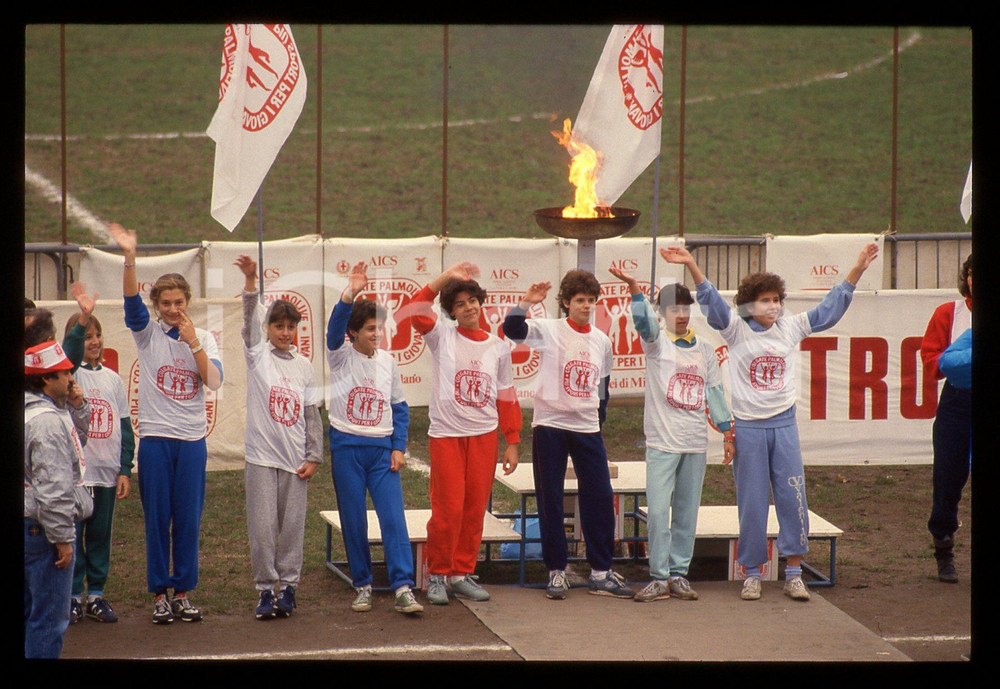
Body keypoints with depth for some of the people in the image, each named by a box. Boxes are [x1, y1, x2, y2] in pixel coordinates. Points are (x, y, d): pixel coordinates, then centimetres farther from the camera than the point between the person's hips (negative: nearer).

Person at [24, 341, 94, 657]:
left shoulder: (37, 412, 14)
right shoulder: (47, 420, -19)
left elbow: (77, 441, 30)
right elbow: (53, 487, -23)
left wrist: (78, 408, 12)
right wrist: (62, 537, -20)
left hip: (31, 526, 11)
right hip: (43, 528, -11)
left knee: (30, 611, 18)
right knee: (49, 618, -7)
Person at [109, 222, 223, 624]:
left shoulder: (203, 338, 7)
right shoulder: (148, 333, 3)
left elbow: (214, 381, -7)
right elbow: (131, 300, -15)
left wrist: (193, 342, -14)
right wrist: (129, 258, -30)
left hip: (192, 440, 1)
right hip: (155, 439, -1)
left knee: (189, 519, 4)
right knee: (157, 519, 1)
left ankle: (183, 592, 14)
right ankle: (159, 594, 9)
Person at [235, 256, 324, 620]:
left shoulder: (304, 366, 10)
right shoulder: (258, 355, 3)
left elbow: (313, 414, 11)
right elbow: (250, 321, -14)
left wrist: (313, 456, 5)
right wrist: (250, 282, -30)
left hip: (295, 459, 2)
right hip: (261, 455, -2)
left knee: (293, 525, 4)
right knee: (262, 526, -2)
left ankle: (288, 585, 15)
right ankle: (265, 589, 6)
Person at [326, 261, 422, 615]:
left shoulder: (388, 361, 9)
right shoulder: (341, 357, -1)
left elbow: (400, 407, 13)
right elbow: (334, 327, -22)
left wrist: (399, 447, 3)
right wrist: (349, 294, -38)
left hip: (382, 449, 2)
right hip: (347, 446, -2)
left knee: (394, 517, -8)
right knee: (353, 520, 2)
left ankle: (403, 588, -12)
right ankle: (362, 586, 14)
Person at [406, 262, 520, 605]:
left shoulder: (498, 347, 10)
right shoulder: (442, 338, 2)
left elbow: (507, 397, 12)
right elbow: (417, 309, -15)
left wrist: (512, 442, 7)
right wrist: (448, 276, -14)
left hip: (484, 435, 3)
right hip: (446, 435, -3)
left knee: (475, 509, 5)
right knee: (448, 509, -6)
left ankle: (462, 574, 16)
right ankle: (438, 575, 7)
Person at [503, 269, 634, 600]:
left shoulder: (601, 340, 10)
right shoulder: (549, 330, -4)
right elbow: (512, 329, -21)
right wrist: (526, 302, -36)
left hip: (588, 428, 4)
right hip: (550, 425, -4)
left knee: (600, 499, 0)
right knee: (550, 501, 1)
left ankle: (601, 573, 8)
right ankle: (556, 572, 9)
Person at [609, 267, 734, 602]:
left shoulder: (704, 349, 12)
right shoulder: (657, 343, 1)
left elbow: (714, 392, 16)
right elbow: (644, 322, -20)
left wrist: (727, 432, 12)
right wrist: (634, 288, -38)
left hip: (695, 442, 4)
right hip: (662, 442, -4)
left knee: (687, 512, 7)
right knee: (657, 511, -9)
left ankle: (679, 574, 14)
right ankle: (659, 577, -4)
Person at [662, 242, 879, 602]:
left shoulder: (791, 328, 7)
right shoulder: (736, 330, -1)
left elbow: (830, 307, 10)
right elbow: (711, 301, -14)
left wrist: (858, 269, 4)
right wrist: (691, 266, -29)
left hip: (784, 426, 3)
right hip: (747, 427, -2)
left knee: (793, 498, -1)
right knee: (751, 502, 2)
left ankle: (793, 573, 7)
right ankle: (752, 574, 10)